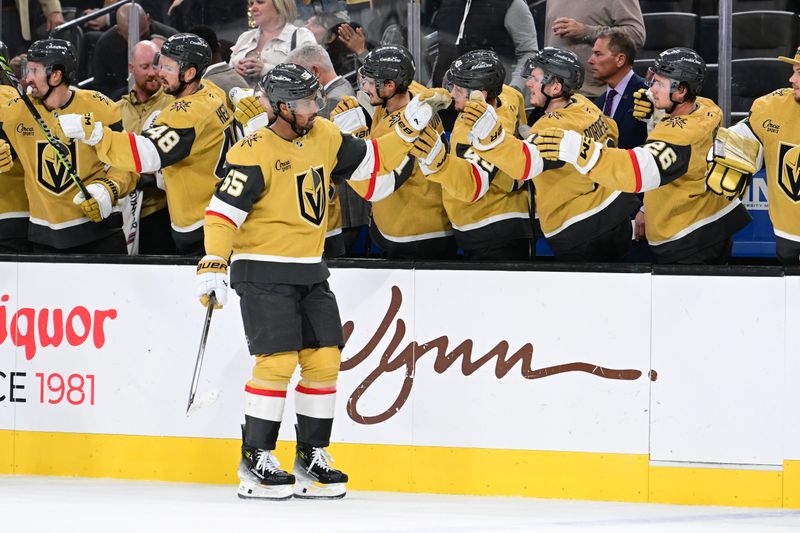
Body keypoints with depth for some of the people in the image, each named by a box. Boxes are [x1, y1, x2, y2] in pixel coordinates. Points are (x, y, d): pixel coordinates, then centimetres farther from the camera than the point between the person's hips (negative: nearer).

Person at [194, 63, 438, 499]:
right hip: (263, 273, -8)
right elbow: (223, 212, -19)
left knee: (324, 359, 4)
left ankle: (312, 456, 15)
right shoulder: (255, 153, -17)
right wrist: (213, 265, -28)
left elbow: (372, 161, 17)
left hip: (310, 273, 8)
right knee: (277, 361, -14)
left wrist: (407, 130, 4)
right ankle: (254, 461, -5)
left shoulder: (323, 137, 6)